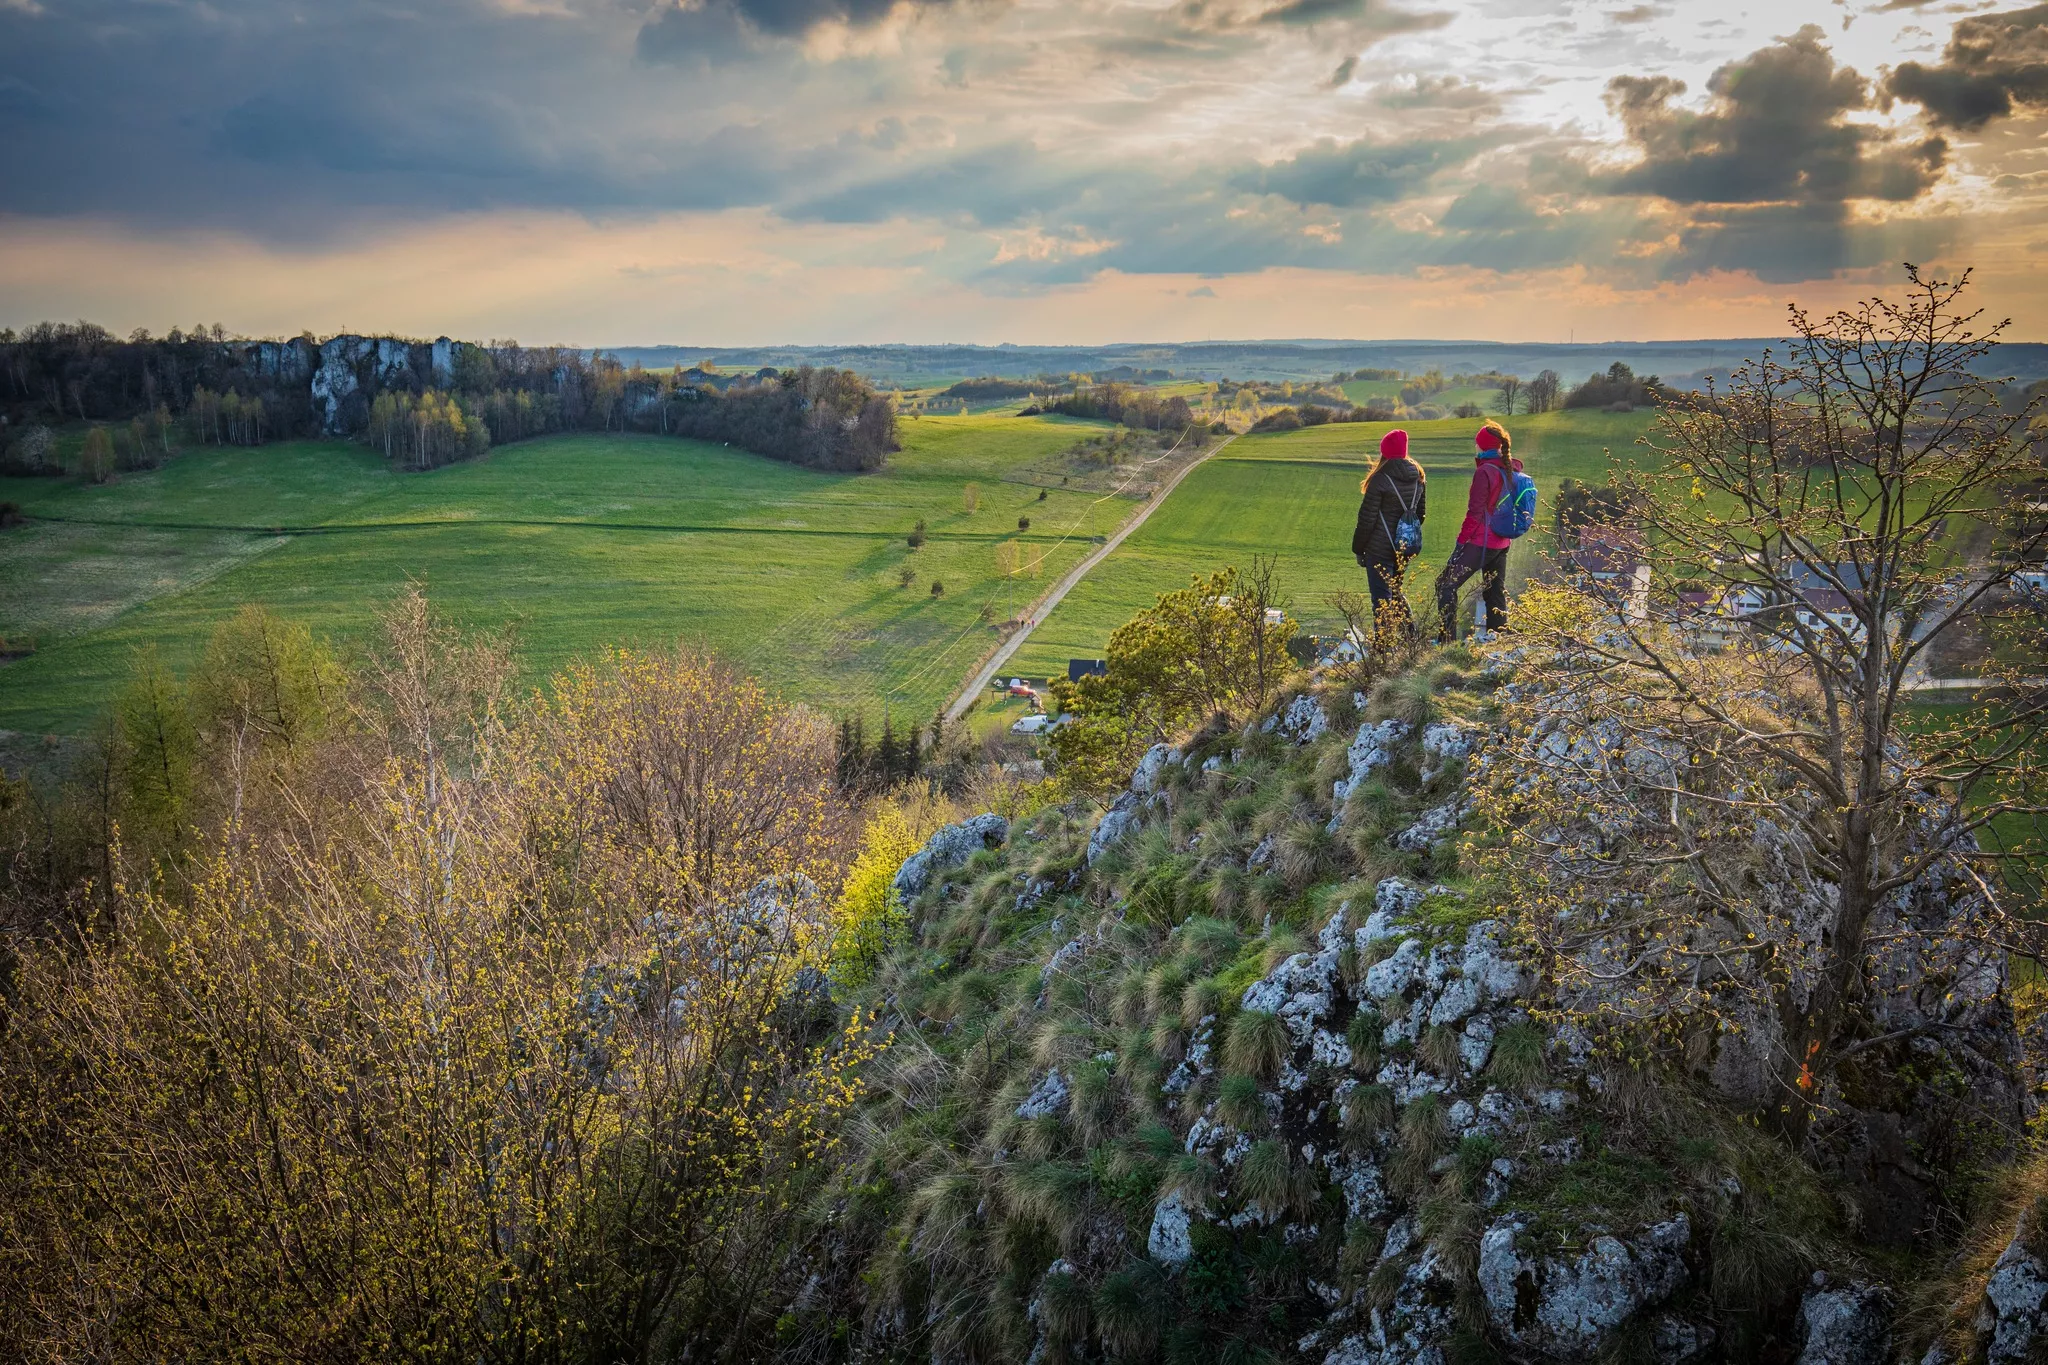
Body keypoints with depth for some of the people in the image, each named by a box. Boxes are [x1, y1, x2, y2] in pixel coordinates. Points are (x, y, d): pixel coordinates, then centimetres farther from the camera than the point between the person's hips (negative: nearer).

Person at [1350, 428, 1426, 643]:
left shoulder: (1381, 480, -16)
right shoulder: (1419, 477, 5)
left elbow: (1367, 518, -12)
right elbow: (1421, 512, 16)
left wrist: (1358, 549, -2)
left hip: (1380, 549, -7)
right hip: (1406, 548, 7)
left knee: (1382, 597, 0)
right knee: (1394, 591, 23)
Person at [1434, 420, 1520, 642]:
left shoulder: (1485, 472, -16)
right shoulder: (1512, 469, 5)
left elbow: (1475, 513, -17)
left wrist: (1461, 540, -11)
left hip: (1480, 541, -8)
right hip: (1502, 543, 8)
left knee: (1446, 585, -4)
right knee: (1496, 591, 17)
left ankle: (1447, 639, -11)